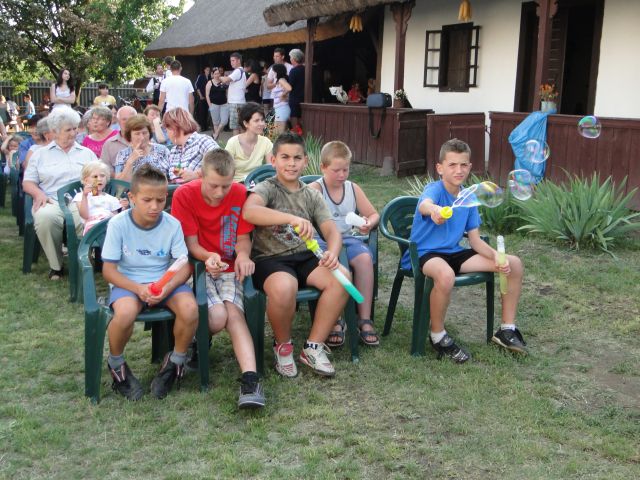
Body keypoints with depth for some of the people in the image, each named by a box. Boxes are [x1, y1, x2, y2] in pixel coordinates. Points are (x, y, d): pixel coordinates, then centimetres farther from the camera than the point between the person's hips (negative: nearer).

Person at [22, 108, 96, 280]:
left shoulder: (87, 153, 21)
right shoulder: (40, 154, 18)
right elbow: (27, 182, 13)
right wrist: (39, 194, -9)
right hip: (51, 202, 0)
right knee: (44, 217, -38)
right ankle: (55, 265, -19)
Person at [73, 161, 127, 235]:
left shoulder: (110, 198, 28)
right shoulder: (80, 196, 20)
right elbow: (85, 216, 1)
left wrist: (124, 208, 3)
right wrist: (84, 196, -8)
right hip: (92, 225, -3)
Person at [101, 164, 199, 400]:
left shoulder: (172, 224, -7)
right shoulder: (118, 224, -11)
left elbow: (184, 266, -6)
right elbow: (109, 269, -10)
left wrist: (168, 287, -26)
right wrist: (137, 288, -25)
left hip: (165, 281, 2)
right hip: (128, 282, -1)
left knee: (190, 308, -29)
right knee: (125, 312, -35)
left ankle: (175, 362, 1)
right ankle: (116, 365, -1)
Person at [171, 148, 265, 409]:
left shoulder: (240, 194, -3)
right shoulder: (184, 195, -10)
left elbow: (243, 238, 1)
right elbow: (191, 244, -8)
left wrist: (243, 254, -23)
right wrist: (208, 257, -29)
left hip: (229, 269, 2)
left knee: (233, 313, -26)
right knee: (218, 317, -26)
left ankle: (250, 379, -34)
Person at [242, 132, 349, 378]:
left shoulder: (312, 196, 13)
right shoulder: (267, 188, -2)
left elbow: (332, 231, 4)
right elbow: (249, 212, -26)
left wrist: (332, 252, -21)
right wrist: (292, 218, -38)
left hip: (304, 257, 5)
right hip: (269, 258, -5)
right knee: (284, 287, -37)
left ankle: (313, 347, -8)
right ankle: (282, 345, -6)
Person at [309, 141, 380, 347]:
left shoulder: (353, 188, 13)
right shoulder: (314, 189, -2)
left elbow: (373, 214, 20)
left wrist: (369, 224, -3)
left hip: (347, 238, 4)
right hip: (321, 241, -4)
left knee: (365, 257, -28)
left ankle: (364, 319, -19)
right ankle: (334, 322, -22)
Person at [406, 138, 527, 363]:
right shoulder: (434, 189, -15)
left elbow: (475, 240, 7)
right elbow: (424, 205, -42)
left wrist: (496, 256, -13)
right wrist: (435, 210, -68)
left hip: (453, 253, 7)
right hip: (425, 253, -7)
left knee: (513, 263, 0)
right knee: (445, 275, -42)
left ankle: (507, 329, 12)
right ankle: (438, 336, -16)